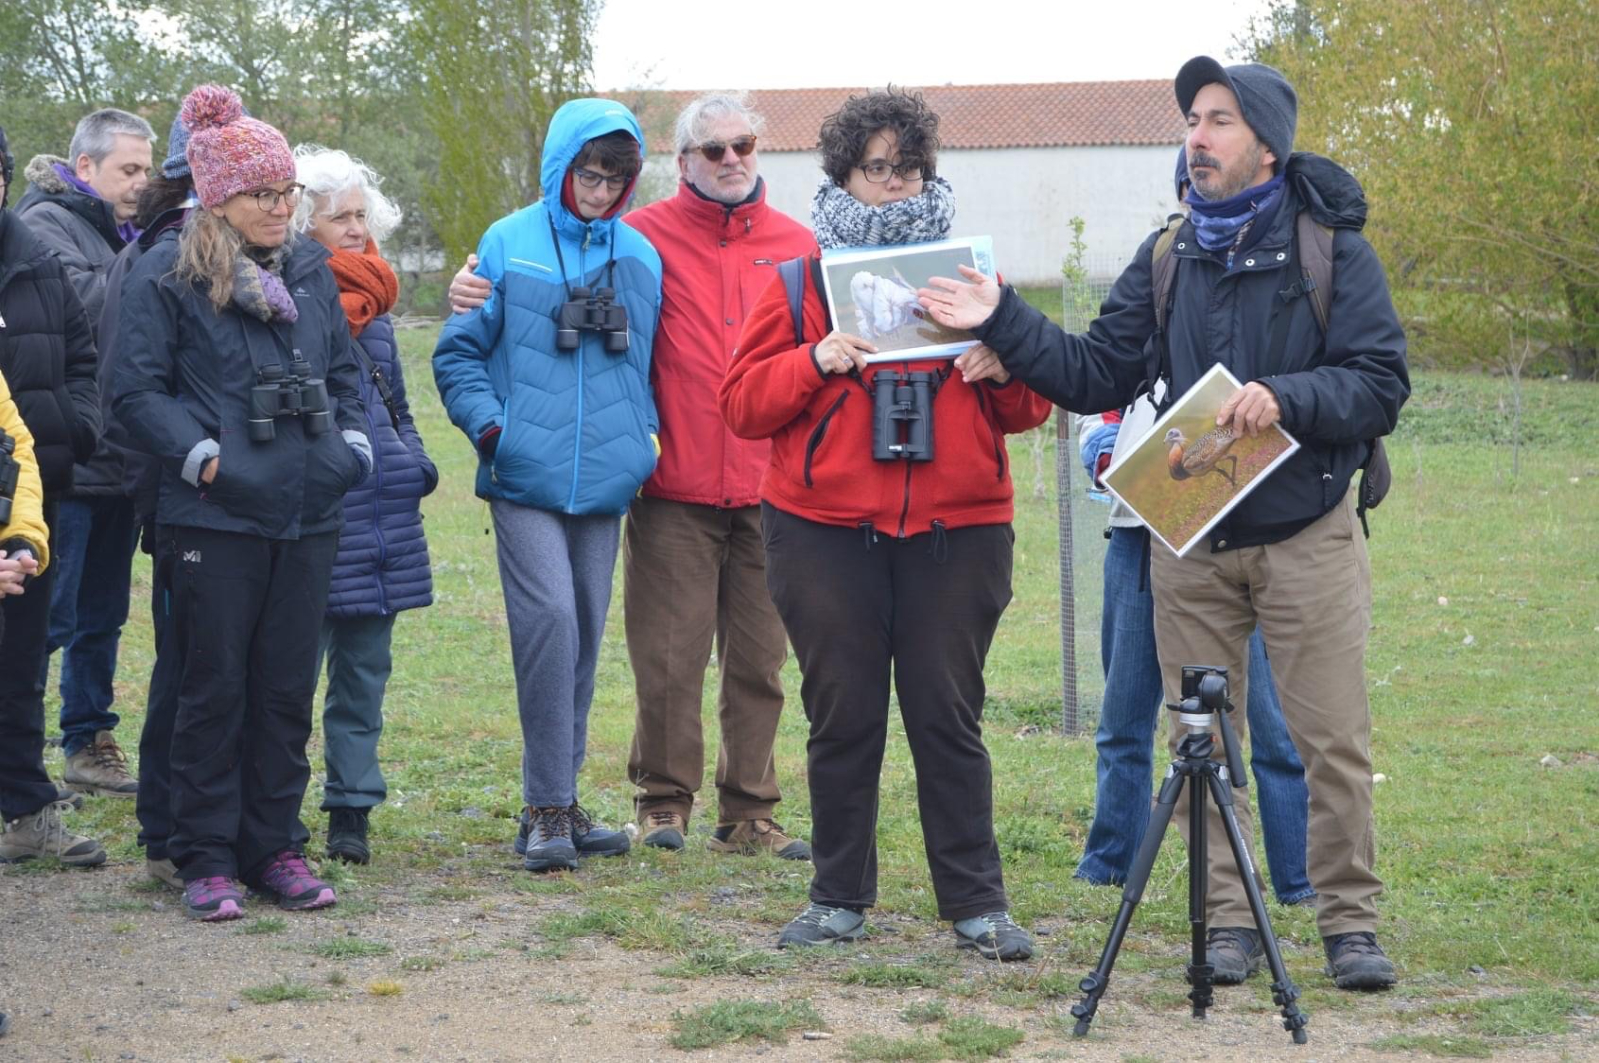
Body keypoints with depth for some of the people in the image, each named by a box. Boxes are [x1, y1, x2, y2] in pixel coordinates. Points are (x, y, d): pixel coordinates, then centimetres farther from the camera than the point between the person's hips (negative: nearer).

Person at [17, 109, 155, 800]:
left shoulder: (125, 233, 18)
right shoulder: (46, 222, -8)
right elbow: (81, 305, -23)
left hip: (117, 460, 8)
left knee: (102, 616, 16)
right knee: (45, 619, -7)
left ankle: (89, 743, 26)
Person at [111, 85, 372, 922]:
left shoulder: (310, 270, 13)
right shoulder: (166, 275, -4)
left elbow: (342, 373, 23)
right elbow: (135, 391, -7)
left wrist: (353, 445, 7)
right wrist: (206, 459, -15)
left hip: (308, 517, 5)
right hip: (217, 517, -5)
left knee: (288, 690, 9)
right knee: (214, 688, 0)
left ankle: (274, 848, 18)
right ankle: (206, 859, 9)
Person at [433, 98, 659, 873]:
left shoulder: (640, 257, 9)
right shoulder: (508, 245, 0)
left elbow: (650, 364, 19)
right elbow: (459, 352, 4)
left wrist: (646, 435, 5)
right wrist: (488, 426, -10)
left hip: (604, 482, 4)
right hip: (526, 478, -4)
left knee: (584, 632, 8)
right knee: (548, 619, -16)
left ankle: (559, 800, 20)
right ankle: (546, 808, -8)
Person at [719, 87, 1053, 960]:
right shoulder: (798, 280, 7)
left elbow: (1028, 409, 12)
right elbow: (741, 403, 2)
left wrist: (1004, 369, -10)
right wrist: (816, 361, -14)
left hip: (956, 532, 0)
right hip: (825, 533, 0)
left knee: (949, 717, 1)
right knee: (842, 716, 4)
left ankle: (977, 903, 6)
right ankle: (840, 897, 14)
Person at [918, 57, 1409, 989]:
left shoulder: (1331, 250, -3)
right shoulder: (1167, 259, 9)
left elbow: (1382, 384, -8)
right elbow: (1096, 375, 6)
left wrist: (1286, 398, -24)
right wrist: (1002, 324, -4)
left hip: (1307, 535, -4)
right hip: (1191, 541, 4)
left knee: (1334, 738, -4)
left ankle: (1350, 921, 6)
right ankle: (1230, 920, 14)